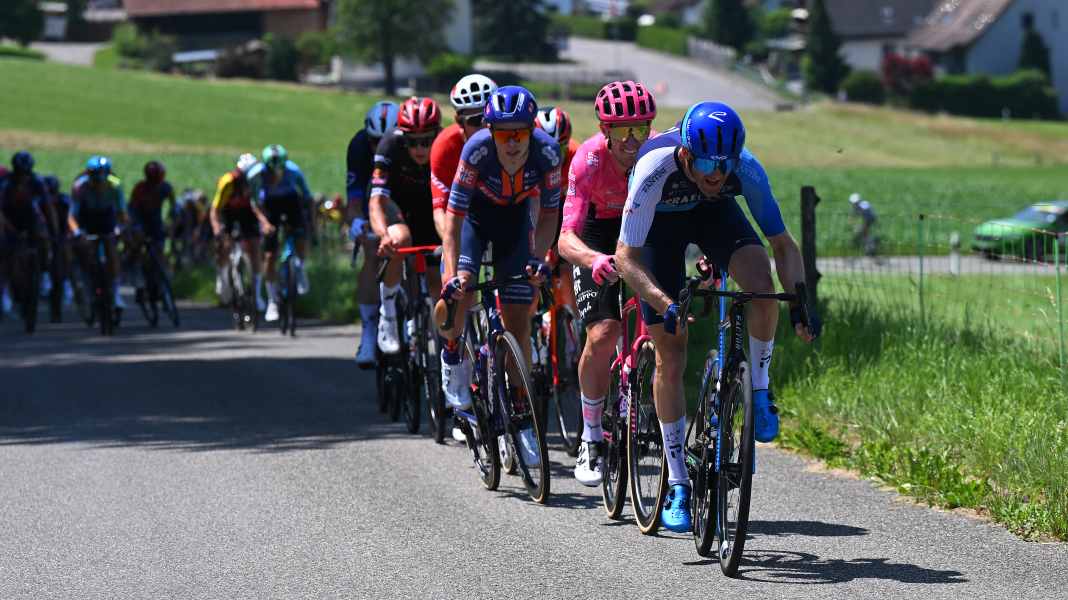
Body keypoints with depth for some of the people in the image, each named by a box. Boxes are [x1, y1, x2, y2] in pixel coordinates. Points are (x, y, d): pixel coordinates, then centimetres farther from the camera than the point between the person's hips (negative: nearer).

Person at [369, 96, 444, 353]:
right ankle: (387, 313, -18)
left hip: (430, 209, 2)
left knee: (438, 283, -8)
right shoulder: (391, 145, -32)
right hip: (396, 204, -2)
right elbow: (377, 200, -37)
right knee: (400, 240, -35)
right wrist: (384, 235, -56)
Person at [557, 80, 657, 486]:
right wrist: (594, 260, -60)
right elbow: (567, 237, -38)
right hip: (601, 235, -2)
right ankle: (591, 440, -2)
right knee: (602, 335, -18)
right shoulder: (589, 160, -32)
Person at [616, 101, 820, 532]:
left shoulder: (746, 169, -32)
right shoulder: (656, 167, -39)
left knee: (761, 285, -31)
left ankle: (759, 389, -6)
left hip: (714, 214, 2)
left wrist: (800, 303, -38)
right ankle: (677, 483, 3)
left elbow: (783, 243, -23)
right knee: (670, 355, -6)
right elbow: (626, 257, -36)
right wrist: (666, 305, -49)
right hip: (660, 222, -2)